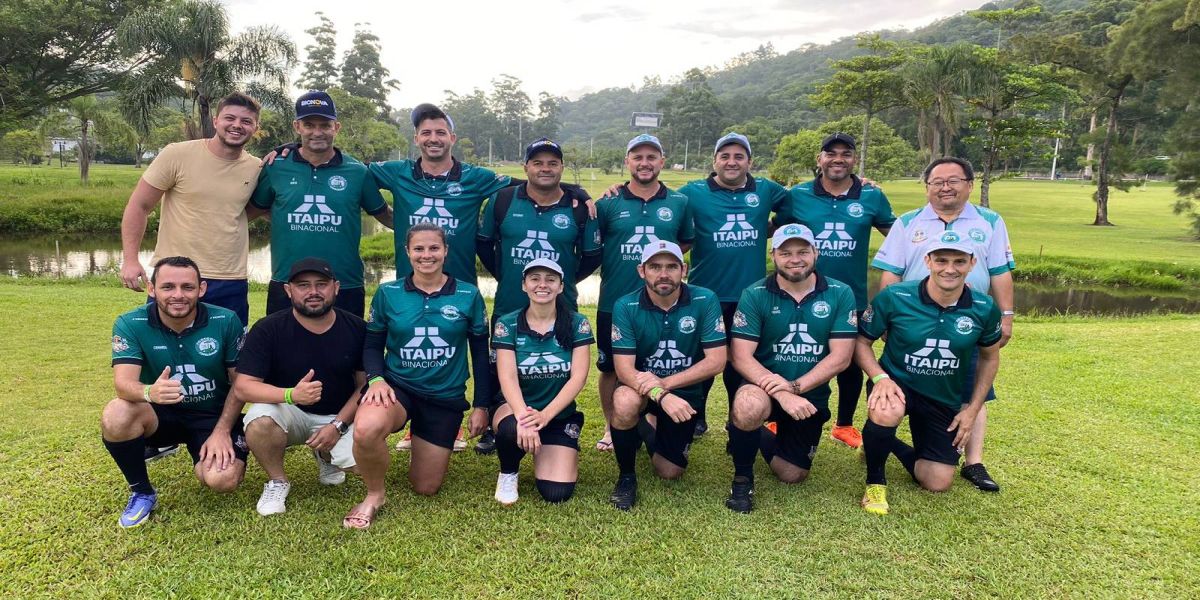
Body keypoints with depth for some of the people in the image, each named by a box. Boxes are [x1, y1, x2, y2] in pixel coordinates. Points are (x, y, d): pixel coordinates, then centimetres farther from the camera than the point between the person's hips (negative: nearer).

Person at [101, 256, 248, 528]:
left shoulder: (226, 321, -14)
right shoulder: (130, 325, -14)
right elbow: (123, 382, -26)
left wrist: (222, 431, -17)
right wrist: (149, 392, -50)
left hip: (214, 416, -1)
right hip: (161, 414, 1)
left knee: (223, 480, -26)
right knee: (115, 416, -33)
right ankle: (142, 493, -5)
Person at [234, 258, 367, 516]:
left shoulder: (357, 328, -7)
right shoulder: (268, 329, -11)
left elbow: (366, 384, -3)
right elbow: (243, 386, -17)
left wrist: (338, 425, -16)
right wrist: (292, 395, -34)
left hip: (340, 416, 2)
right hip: (291, 414, -1)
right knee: (260, 421, -34)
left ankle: (326, 455, 16)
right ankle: (277, 481, -2)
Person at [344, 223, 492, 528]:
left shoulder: (469, 296, -3)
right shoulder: (387, 293, -2)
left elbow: (480, 353, 3)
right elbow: (372, 344, 3)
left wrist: (482, 405, 2)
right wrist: (376, 378, -17)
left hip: (446, 397, 1)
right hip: (397, 386, -1)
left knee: (426, 488, 8)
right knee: (365, 429, -37)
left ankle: (425, 446, 44)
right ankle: (374, 495, -6)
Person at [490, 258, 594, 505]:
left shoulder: (577, 324, -6)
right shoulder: (507, 324, -6)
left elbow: (578, 377, -13)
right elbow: (508, 377, -16)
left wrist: (545, 415, -27)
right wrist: (523, 416, -36)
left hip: (560, 415, 1)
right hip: (515, 407, 0)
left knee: (556, 493, -16)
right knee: (513, 428, -38)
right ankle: (508, 474, -2)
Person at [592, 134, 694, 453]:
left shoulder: (679, 202, 5)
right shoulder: (608, 203, 0)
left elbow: (687, 242, 17)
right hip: (614, 303, 0)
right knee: (610, 368, 10)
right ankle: (611, 428, 28)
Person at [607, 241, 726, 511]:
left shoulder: (705, 301, -16)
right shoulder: (626, 307, -17)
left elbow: (716, 361, -18)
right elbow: (624, 369, -22)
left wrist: (665, 383, -28)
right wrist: (660, 395, -41)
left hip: (684, 391, 1)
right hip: (641, 387, -1)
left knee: (670, 473, 1)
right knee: (625, 402, -36)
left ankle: (650, 427, 35)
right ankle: (626, 475, -9)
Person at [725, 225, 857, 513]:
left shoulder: (840, 294, -6)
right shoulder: (754, 295, -10)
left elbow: (840, 357, -11)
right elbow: (741, 356, -17)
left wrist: (794, 387, -24)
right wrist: (781, 394, -31)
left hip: (811, 395, 3)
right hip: (764, 388, -2)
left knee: (792, 475, 10)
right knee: (749, 406, -38)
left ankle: (762, 438, 44)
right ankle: (742, 476, -8)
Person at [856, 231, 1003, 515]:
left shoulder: (984, 309, -10)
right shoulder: (894, 297, -19)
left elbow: (990, 357, 8)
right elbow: (862, 342, -8)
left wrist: (973, 409, 4)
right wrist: (880, 378, -26)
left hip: (946, 400, 4)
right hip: (897, 385, -3)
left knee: (939, 483, 3)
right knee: (886, 412, -40)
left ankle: (887, 445, 34)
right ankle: (875, 480, -9)